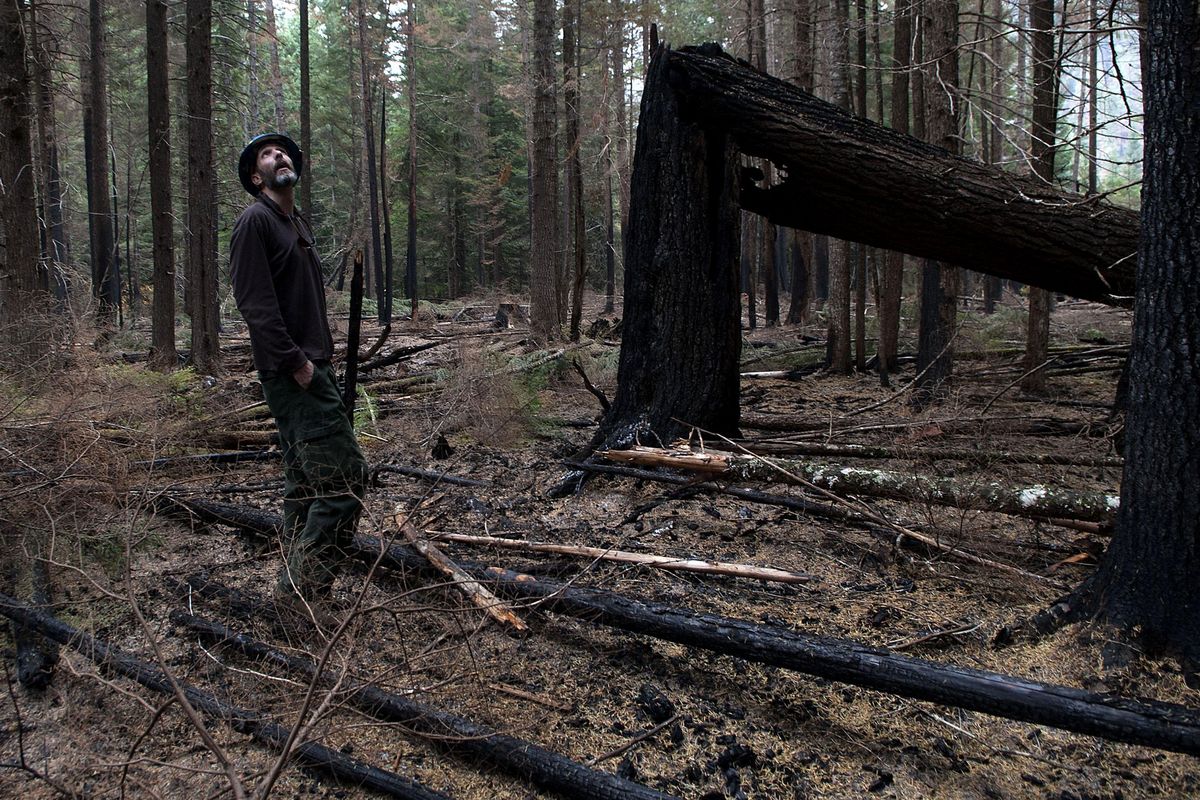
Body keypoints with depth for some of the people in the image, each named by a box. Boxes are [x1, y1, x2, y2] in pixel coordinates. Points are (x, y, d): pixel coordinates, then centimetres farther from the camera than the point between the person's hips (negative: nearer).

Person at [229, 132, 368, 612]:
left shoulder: (298, 225, 21)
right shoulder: (256, 221, -7)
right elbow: (255, 302, -16)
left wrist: (323, 355, 11)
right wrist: (295, 361, -19)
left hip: (311, 368, 10)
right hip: (293, 374, -10)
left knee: (304, 483, 13)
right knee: (345, 477, -15)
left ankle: (297, 587, 21)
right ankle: (303, 585, -8)